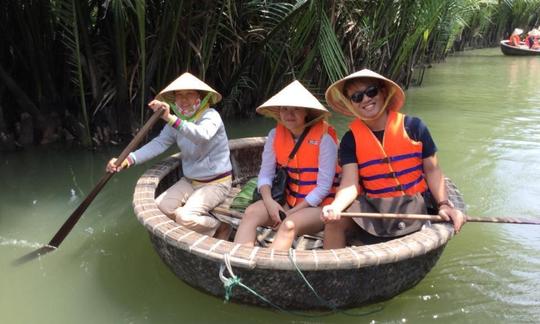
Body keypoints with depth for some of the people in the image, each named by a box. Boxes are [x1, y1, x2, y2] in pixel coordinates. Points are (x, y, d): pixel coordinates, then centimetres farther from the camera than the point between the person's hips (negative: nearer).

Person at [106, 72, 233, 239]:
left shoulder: (211, 115, -18)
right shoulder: (176, 121, 2)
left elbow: (202, 136, -41)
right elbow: (159, 143, -12)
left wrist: (171, 119, -54)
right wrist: (130, 158, -28)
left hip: (216, 183, -7)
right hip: (189, 180, 7)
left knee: (185, 217, -24)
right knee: (159, 207, -7)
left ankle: (220, 228, 4)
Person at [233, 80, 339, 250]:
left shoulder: (324, 137, -15)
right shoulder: (275, 134, -1)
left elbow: (324, 187, -16)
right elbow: (265, 174, 2)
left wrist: (291, 212, -16)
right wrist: (269, 200, -18)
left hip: (319, 205, -5)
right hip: (288, 201, 5)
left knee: (289, 225, -33)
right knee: (251, 213, -20)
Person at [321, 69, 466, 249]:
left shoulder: (412, 126, -2)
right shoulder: (351, 139, 2)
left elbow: (432, 170, 6)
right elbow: (350, 184, -8)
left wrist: (443, 204, -8)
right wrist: (336, 206, -29)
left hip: (412, 205, -1)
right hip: (371, 207, 2)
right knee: (335, 222, -24)